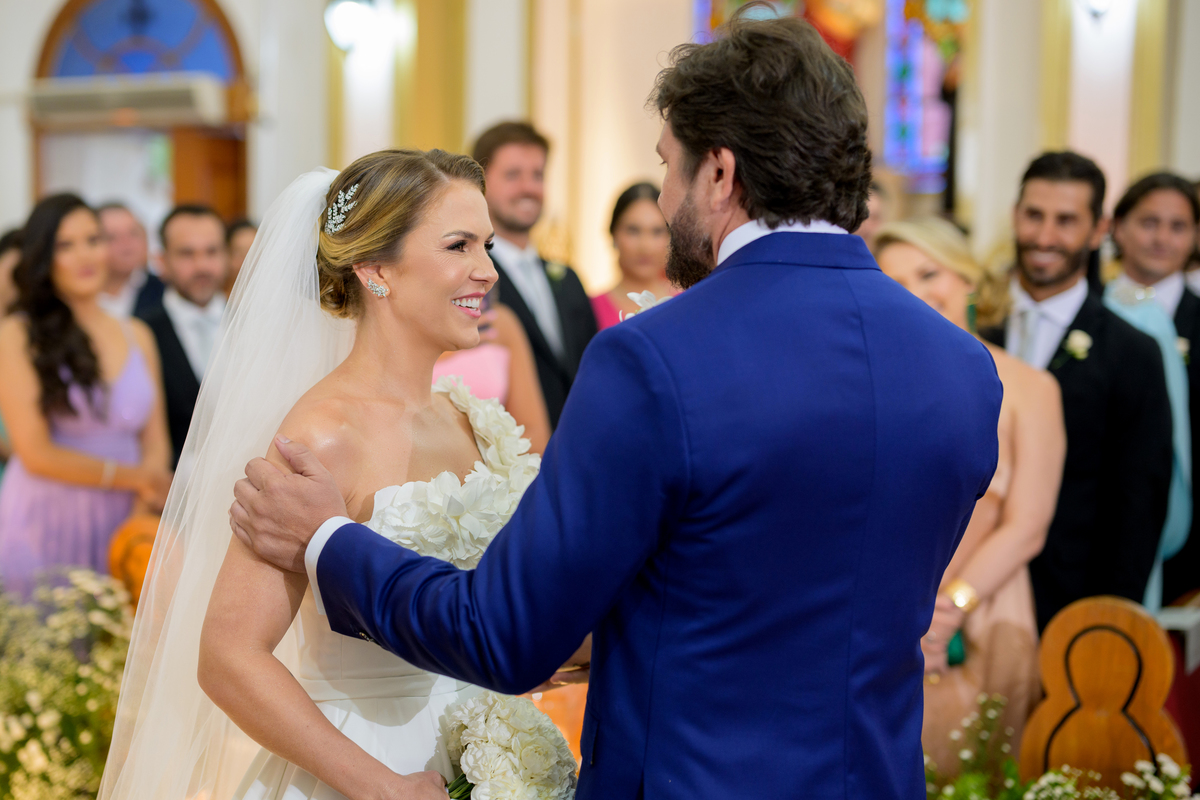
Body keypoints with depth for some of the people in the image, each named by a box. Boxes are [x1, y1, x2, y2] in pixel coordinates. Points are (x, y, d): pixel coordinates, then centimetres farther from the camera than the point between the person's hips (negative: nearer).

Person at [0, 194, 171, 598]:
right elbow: (35, 453, -8)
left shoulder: (137, 335, 12)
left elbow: (155, 442, 10)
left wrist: (147, 497, -10)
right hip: (45, 521, -4)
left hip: (121, 524, 4)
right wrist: (130, 477, -5)